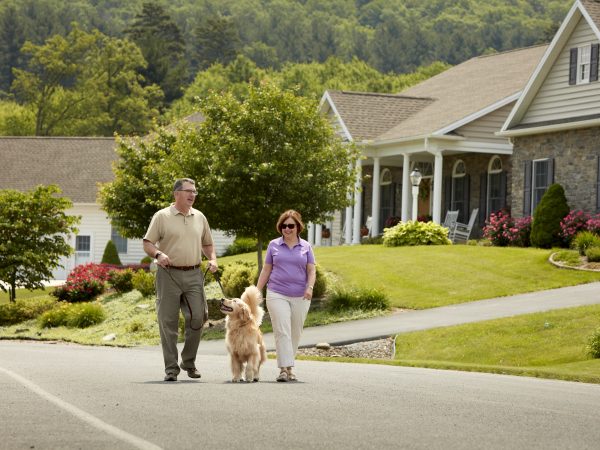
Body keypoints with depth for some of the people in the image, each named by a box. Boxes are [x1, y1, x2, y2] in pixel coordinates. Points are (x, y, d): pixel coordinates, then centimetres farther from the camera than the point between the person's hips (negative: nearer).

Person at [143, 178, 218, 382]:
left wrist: (212, 259, 4)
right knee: (168, 323, -1)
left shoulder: (200, 217, 13)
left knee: (197, 318, -4)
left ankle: (189, 362, 15)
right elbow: (147, 243, 0)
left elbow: (207, 244, 23)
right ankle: (171, 368, 5)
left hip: (193, 275, 3)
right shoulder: (162, 216, 1)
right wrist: (158, 254, -20)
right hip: (169, 275, -3)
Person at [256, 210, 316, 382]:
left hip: (300, 297, 1)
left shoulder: (306, 247, 8)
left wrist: (310, 287, -12)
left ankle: (288, 367, 17)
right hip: (277, 295, -1)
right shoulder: (274, 245, 7)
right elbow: (266, 270, 10)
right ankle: (285, 368, -18)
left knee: (295, 333, 6)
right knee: (282, 331, -13)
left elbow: (311, 271, 6)